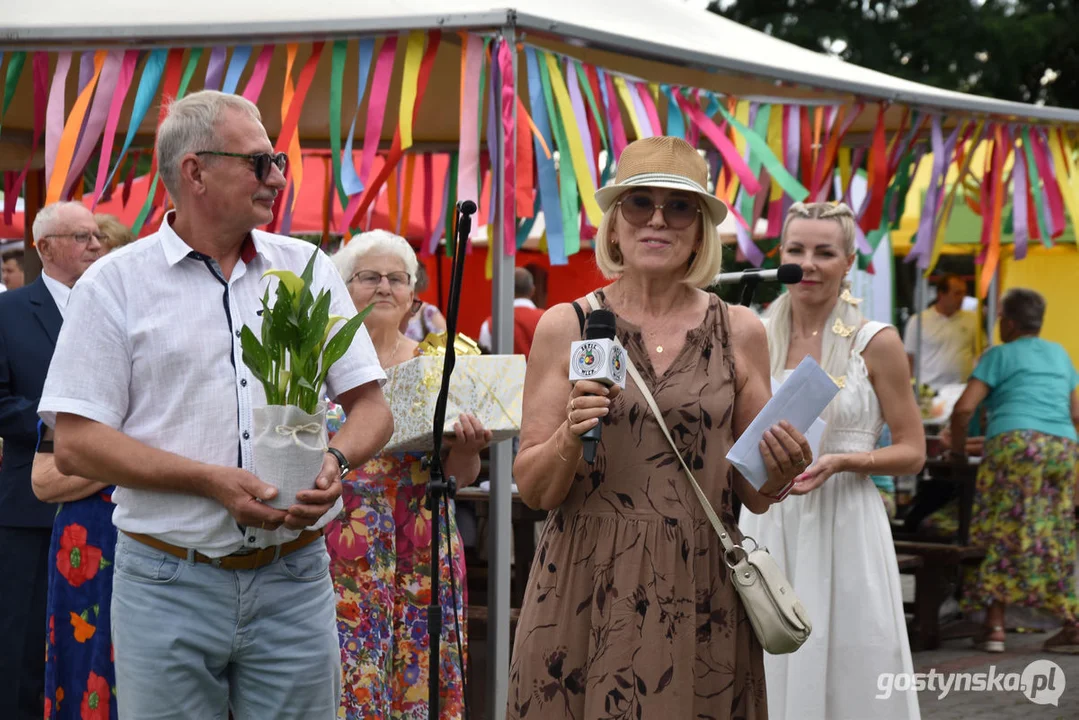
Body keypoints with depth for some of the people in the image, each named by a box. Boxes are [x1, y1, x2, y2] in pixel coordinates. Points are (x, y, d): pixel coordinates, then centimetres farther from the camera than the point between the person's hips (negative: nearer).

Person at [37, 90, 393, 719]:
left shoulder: (308, 269, 11)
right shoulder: (117, 284, 1)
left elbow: (371, 406, 12)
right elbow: (76, 445, -6)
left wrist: (335, 462, -11)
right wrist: (212, 481, -16)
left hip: (295, 580, 3)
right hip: (169, 585, -2)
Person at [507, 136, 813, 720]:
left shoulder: (739, 332, 6)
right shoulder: (566, 327, 1)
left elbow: (754, 496, 11)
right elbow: (532, 490, 1)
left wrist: (779, 473, -10)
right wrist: (570, 437, -18)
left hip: (700, 596, 1)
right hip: (585, 590, -1)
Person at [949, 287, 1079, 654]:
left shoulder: (1000, 355, 9)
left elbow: (964, 407, -1)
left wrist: (958, 448, 13)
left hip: (1015, 443, -5)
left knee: (1002, 536, -2)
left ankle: (994, 627, -8)